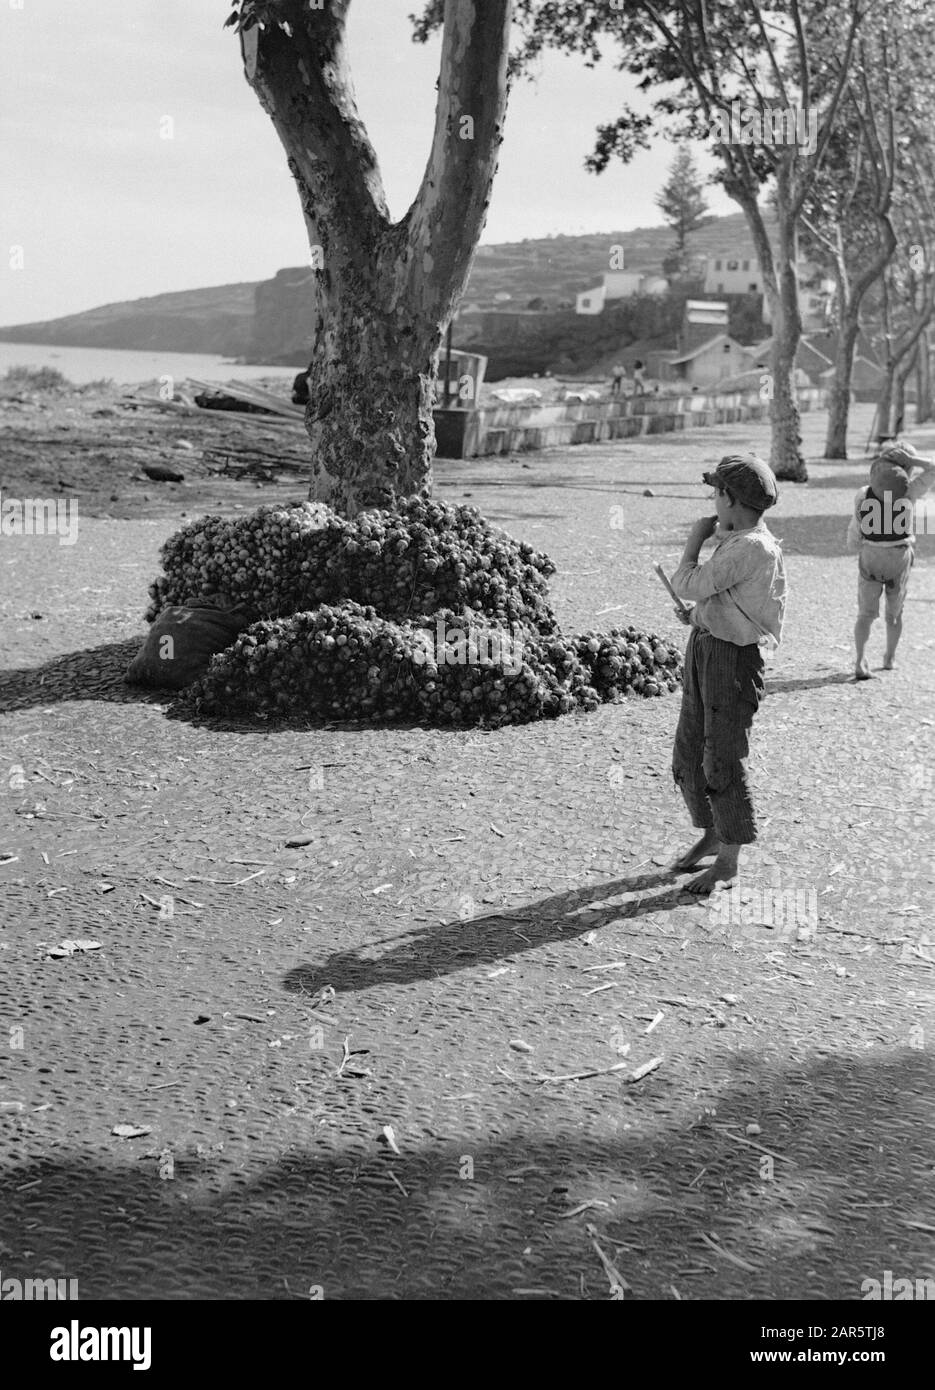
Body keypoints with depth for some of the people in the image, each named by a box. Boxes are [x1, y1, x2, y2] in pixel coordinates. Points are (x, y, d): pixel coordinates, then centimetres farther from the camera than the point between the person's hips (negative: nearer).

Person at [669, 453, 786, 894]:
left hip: (732, 660, -10)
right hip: (704, 650, 10)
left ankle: (727, 862, 15)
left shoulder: (752, 548, -21)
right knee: (688, 756, 17)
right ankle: (712, 836, 36)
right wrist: (697, 615, 5)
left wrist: (694, 541, -8)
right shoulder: (734, 542, 10)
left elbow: (688, 586, -23)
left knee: (722, 764, 0)